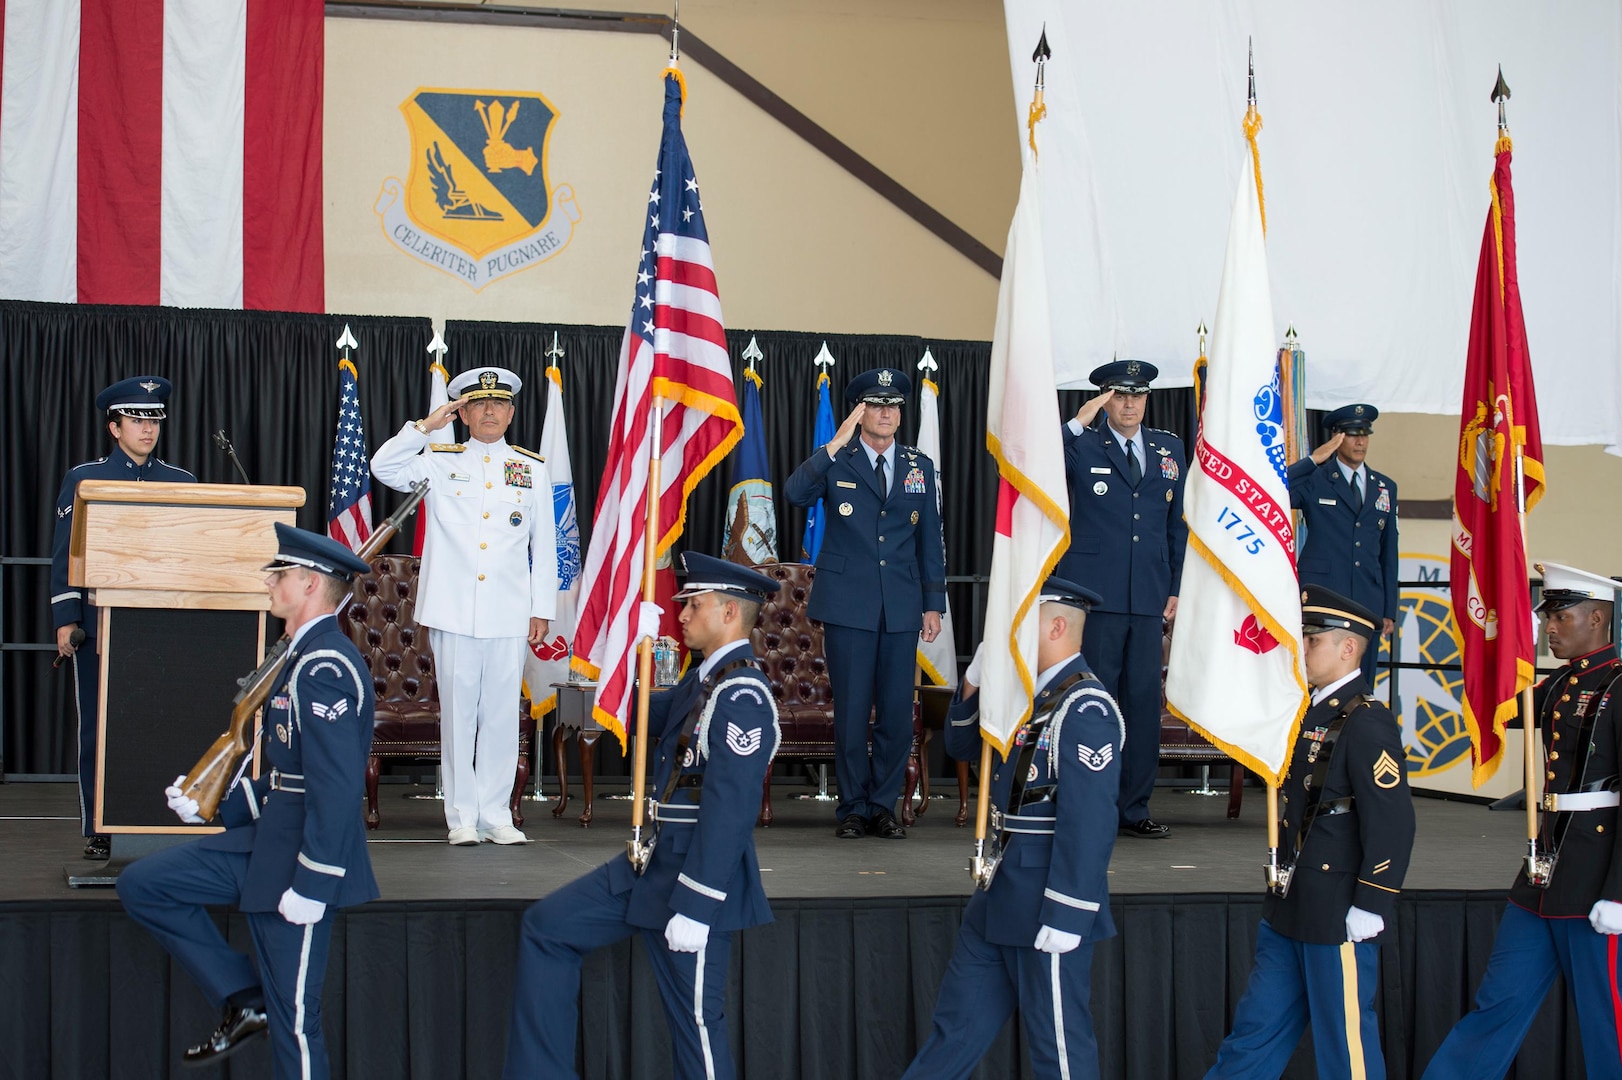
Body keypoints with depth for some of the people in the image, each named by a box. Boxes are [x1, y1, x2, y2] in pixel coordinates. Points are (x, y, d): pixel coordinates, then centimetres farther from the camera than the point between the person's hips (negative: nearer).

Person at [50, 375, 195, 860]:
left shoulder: (181, 483, 10)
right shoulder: (84, 479, 6)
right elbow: (65, 554, 4)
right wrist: (66, 621, -4)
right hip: (99, 624, -1)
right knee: (98, 729, 2)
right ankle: (99, 831, 8)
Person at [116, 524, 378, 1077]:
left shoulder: (325, 667, -19)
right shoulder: (306, 658, 13)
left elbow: (335, 787, -25)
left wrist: (311, 885, -26)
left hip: (300, 856, -10)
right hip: (267, 837, 10)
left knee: (293, 1019, -2)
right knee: (142, 884, 9)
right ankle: (242, 1001, 11)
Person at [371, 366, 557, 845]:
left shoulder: (533, 469, 11)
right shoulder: (439, 462, 9)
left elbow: (543, 546, 10)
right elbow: (384, 468, -6)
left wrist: (542, 609, 6)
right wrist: (426, 426, -9)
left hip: (509, 615, 1)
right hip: (454, 613, -1)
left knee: (503, 713, 2)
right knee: (457, 712, 1)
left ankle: (496, 815, 10)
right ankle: (462, 817, 7)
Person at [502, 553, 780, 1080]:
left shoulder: (742, 695, -19)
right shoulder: (702, 681, 12)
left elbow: (728, 812, -24)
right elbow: (639, 715, 25)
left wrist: (695, 908, -25)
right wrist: (633, 645, 11)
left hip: (699, 878, -10)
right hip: (656, 861, 10)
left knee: (696, 1023, -2)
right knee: (547, 927, 12)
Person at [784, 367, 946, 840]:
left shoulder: (919, 467, 11)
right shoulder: (835, 462, 2)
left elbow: (930, 539, 12)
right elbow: (795, 494, -18)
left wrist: (934, 603, 8)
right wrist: (836, 445, -24)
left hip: (901, 608, 3)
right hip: (848, 604, -3)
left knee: (897, 711, 3)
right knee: (851, 709, 0)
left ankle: (884, 806, 14)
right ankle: (853, 807, 11)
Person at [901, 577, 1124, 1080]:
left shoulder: (1085, 710, -18)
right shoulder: (1028, 693, 10)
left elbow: (1088, 825, -23)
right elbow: (962, 745, 21)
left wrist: (1065, 916, -24)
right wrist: (975, 679, 3)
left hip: (1047, 906, -9)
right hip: (999, 898, 9)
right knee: (955, 1027, 17)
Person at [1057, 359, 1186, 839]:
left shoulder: (1169, 449, 15)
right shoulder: (1082, 445, 3)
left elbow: (1177, 524, 17)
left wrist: (1176, 588, 11)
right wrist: (1079, 421, -21)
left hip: (1149, 599, 4)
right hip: (1095, 595, -4)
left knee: (1145, 701, 5)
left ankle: (1135, 808, 12)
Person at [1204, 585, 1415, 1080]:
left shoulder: (1367, 723, -16)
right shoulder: (1307, 712, 11)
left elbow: (1392, 821, -20)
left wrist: (1371, 907, -20)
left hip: (1338, 917, -9)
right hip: (1289, 910, 9)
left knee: (1345, 1040, 3)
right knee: (1256, 1029, 15)